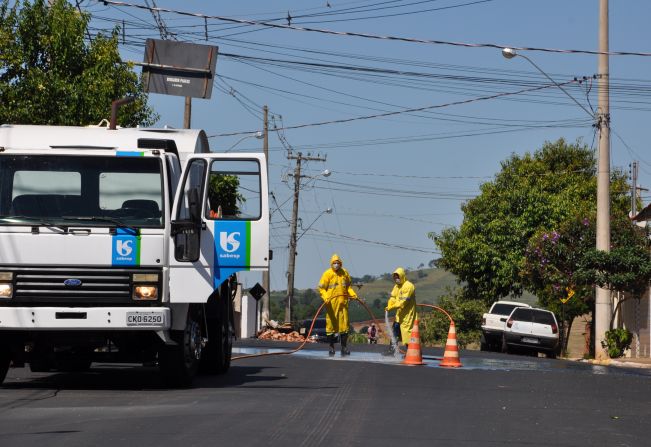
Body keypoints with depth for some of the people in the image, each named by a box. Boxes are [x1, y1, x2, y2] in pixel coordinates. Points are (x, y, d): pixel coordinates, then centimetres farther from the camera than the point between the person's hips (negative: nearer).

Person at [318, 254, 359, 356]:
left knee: (344, 324, 2)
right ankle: (331, 347, 7)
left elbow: (348, 286, 23)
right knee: (331, 324, 0)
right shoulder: (327, 274, -1)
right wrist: (325, 297, -18)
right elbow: (321, 288, -2)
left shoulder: (344, 273, 11)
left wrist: (353, 294, 7)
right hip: (331, 302, -3)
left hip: (343, 302, 3)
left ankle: (344, 347, 8)